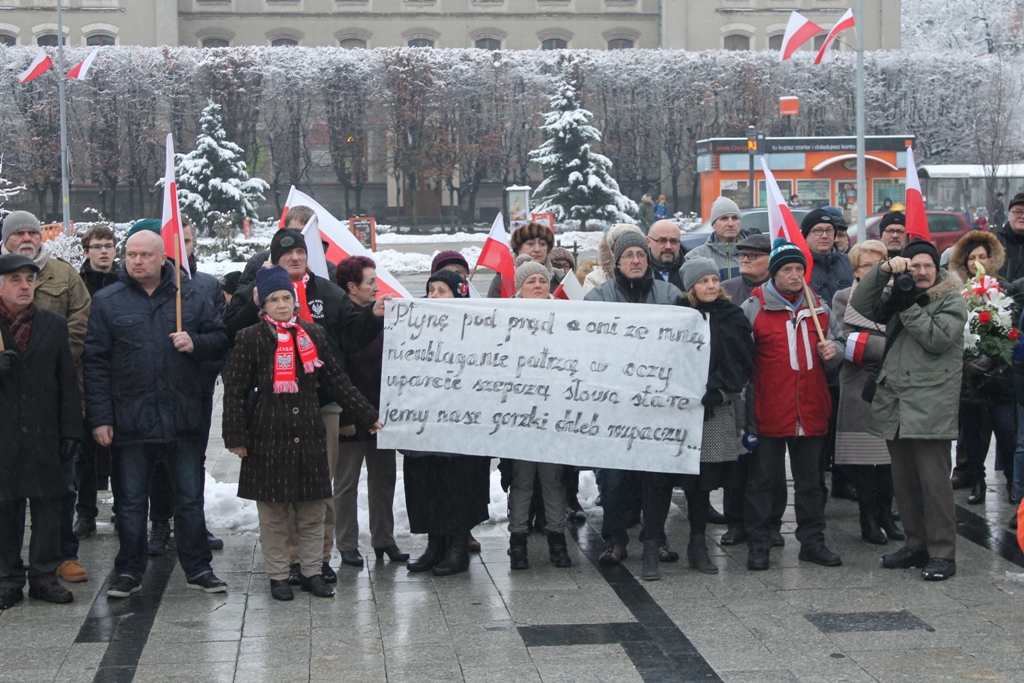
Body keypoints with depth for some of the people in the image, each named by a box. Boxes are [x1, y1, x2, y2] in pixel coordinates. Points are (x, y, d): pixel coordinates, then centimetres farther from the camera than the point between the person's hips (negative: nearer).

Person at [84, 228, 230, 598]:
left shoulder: (191, 296, 5)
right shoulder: (107, 301, 1)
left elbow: (221, 340, 10)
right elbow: (96, 363, -2)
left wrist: (195, 343, -12)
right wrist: (100, 417, -7)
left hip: (183, 417, 1)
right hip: (130, 420, -1)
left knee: (190, 498, 9)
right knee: (131, 501, 9)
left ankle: (198, 568, 19)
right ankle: (129, 571, 20)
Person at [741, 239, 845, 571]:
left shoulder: (819, 306, 11)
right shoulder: (753, 308, -3)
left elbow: (838, 341, 22)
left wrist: (833, 350, 0)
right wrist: (747, 384, -11)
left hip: (811, 410, 4)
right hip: (769, 411, -4)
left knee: (810, 480, 13)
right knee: (763, 479, 3)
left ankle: (812, 541, 23)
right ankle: (758, 543, 12)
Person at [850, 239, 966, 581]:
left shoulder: (951, 300, 1)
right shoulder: (897, 295, 16)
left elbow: (938, 338, -14)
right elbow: (861, 304, 1)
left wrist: (908, 307, -12)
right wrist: (883, 270, -9)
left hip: (930, 404, -6)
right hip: (895, 402, 6)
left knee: (933, 479, -8)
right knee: (903, 479, 10)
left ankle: (942, 553, -2)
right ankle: (916, 544, 21)